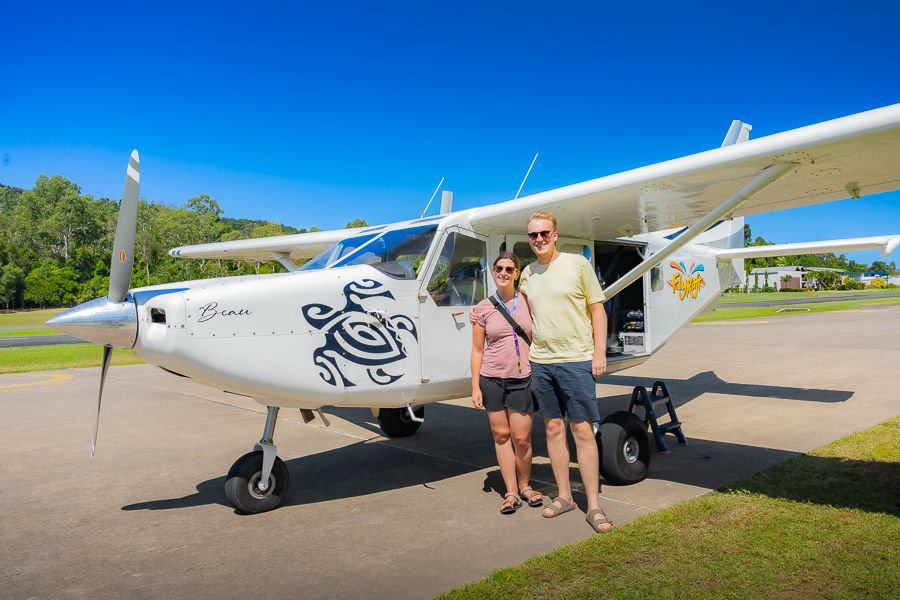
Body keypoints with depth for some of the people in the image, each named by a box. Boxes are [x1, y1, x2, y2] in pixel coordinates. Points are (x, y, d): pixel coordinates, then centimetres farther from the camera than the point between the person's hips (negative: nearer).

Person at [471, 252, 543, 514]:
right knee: (501, 435, 7)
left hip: (523, 378, 0)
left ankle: (525, 486, 25)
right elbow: (477, 350, 3)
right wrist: (475, 386, 0)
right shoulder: (483, 308, 1)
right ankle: (511, 492, 18)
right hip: (492, 379, 0)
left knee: (521, 438, 2)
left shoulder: (528, 302, 2)